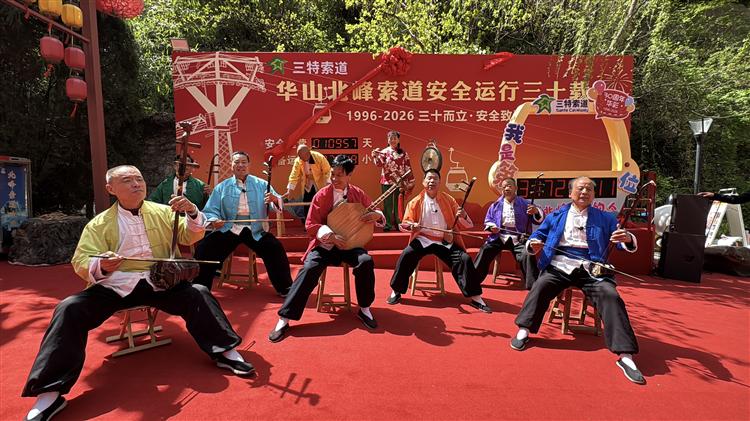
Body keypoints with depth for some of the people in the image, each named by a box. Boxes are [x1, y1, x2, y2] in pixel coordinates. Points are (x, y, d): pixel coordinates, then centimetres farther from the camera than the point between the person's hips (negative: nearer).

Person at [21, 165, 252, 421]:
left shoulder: (163, 212, 8)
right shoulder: (99, 224, 4)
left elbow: (190, 237, 5)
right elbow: (81, 262, -3)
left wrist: (192, 213, -16)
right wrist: (100, 267, -28)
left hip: (159, 281, 0)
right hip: (115, 285, 0)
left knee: (198, 293, -23)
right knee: (69, 309, -22)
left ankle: (225, 351, -10)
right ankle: (49, 393, -13)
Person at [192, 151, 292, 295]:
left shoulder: (261, 184, 8)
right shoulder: (222, 187, 10)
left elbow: (278, 205, -1)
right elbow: (211, 209, 3)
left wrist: (275, 199, -25)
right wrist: (214, 220, -20)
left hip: (255, 230, -1)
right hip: (229, 229, 1)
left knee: (275, 248, -23)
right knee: (204, 248, -18)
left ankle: (285, 289, -5)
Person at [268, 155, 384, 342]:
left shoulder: (358, 194, 3)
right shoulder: (321, 195, -4)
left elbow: (373, 212, 13)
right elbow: (310, 226, -7)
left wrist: (377, 215, -13)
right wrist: (331, 236, -23)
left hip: (349, 244, 2)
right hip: (324, 245, -1)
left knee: (366, 261, -28)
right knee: (309, 269, -28)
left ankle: (364, 309, -6)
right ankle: (284, 319, -17)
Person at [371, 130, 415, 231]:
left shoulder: (403, 153, 7)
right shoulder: (384, 152, 4)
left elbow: (408, 168, 7)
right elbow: (380, 163, -11)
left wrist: (410, 182, 4)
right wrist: (376, 156, -30)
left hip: (400, 182, 1)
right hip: (387, 182, -1)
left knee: (399, 204, 6)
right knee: (388, 204, 2)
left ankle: (399, 224, 15)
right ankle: (387, 224, 9)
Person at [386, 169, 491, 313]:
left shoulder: (449, 199, 5)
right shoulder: (415, 202, 2)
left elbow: (466, 225, 5)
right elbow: (404, 224, 2)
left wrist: (463, 216, -20)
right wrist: (412, 226, -23)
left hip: (446, 241, 1)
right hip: (423, 240, -1)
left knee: (465, 259, -19)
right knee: (406, 255, -27)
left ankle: (475, 298, -3)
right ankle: (396, 292, -7)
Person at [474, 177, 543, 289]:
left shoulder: (524, 203, 9)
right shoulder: (496, 204, 14)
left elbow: (538, 220, 4)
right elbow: (487, 220, 18)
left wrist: (536, 211, -19)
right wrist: (491, 226, -6)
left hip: (518, 239, -1)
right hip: (499, 237, 2)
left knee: (527, 254, -29)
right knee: (485, 251, -22)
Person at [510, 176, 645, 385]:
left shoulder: (605, 218, 16)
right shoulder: (556, 216, 18)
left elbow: (627, 243, 7)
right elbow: (537, 235, 16)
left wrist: (628, 239, -19)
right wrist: (533, 244, -9)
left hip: (590, 268, 0)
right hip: (559, 265, 0)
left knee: (611, 296, -26)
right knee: (541, 286, -28)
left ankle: (625, 355, -21)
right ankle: (523, 330, -17)